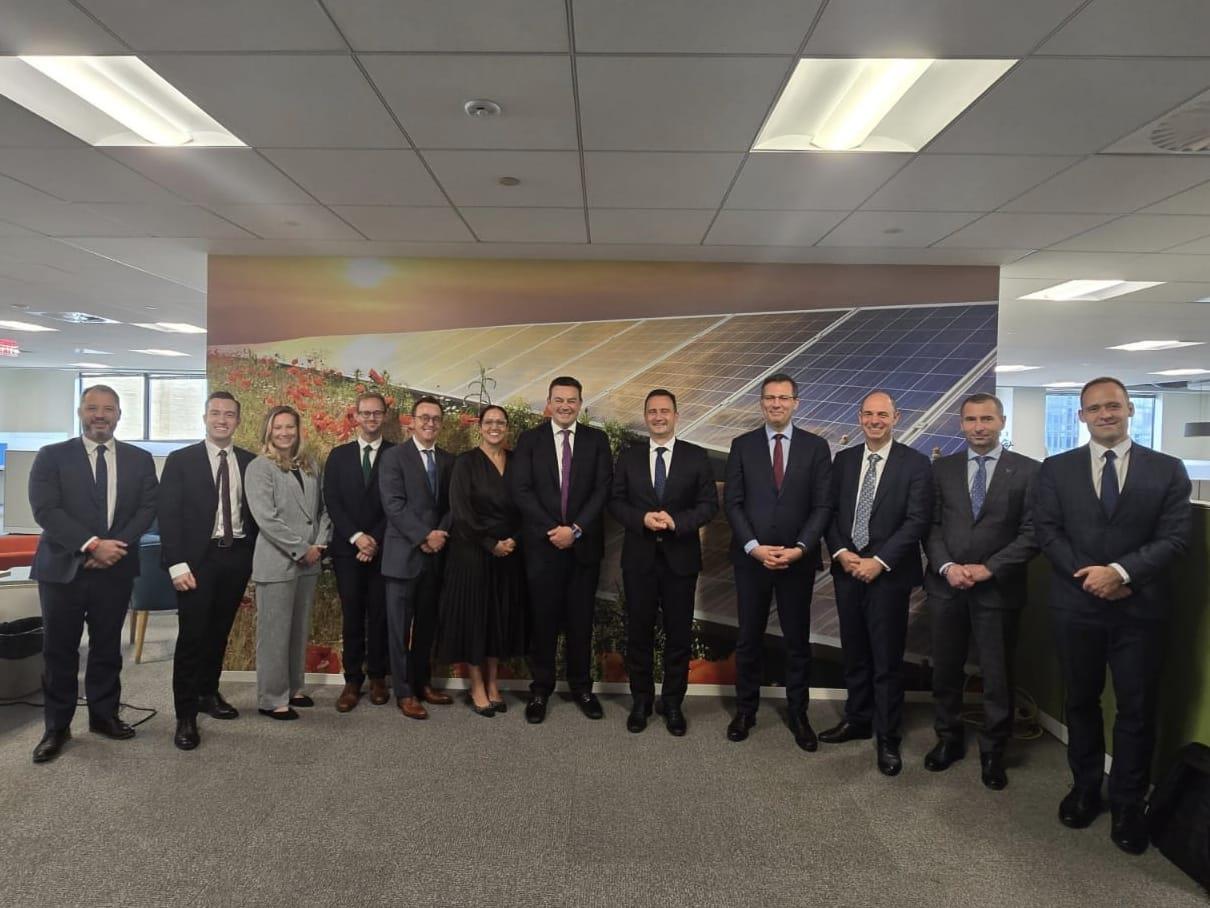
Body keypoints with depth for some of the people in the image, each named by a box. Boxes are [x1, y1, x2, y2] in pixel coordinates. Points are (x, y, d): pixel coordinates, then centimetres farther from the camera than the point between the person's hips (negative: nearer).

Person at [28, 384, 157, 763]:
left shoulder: (139, 459, 7)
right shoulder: (51, 456, 0)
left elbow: (147, 508, 1)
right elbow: (45, 510, -10)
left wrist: (116, 545, -12)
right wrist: (92, 544, -19)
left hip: (116, 567, 2)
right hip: (63, 567, -2)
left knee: (107, 647, 11)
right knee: (59, 650, 5)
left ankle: (104, 715, 25)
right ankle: (57, 727, 18)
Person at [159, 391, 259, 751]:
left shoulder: (250, 462, 7)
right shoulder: (180, 460, -2)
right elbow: (168, 514, -6)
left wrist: (255, 556, 3)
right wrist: (177, 564, -13)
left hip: (238, 557, 3)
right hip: (198, 559, -3)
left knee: (219, 632, 14)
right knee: (192, 635, -1)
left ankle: (208, 693, 31)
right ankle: (186, 714, 8)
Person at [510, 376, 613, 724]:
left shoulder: (596, 439, 5)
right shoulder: (529, 439, 3)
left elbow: (602, 489, -3)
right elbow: (521, 490, -5)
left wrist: (575, 529, -13)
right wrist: (553, 530, -14)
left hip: (584, 543, 1)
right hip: (542, 543, -1)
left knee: (581, 619, 9)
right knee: (542, 618, 6)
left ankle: (581, 686, 23)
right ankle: (540, 688, 18)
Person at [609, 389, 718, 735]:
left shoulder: (697, 457, 2)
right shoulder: (628, 456, 6)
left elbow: (709, 505, -2)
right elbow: (615, 502, 3)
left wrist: (676, 521, -18)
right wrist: (642, 519, -15)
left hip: (680, 558, -1)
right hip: (639, 557, 1)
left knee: (679, 633, 7)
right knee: (639, 631, 9)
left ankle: (673, 703, 22)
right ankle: (641, 701, 24)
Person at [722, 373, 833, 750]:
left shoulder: (816, 446, 1)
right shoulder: (742, 445, 3)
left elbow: (823, 505, -2)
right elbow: (732, 503, -1)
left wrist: (800, 548, -13)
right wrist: (754, 547, -12)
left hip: (798, 559, 0)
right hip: (751, 558, 1)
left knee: (797, 640, 10)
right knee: (748, 638, 10)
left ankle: (798, 715, 24)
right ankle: (745, 710, 25)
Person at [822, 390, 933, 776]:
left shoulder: (916, 464, -5)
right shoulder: (843, 459, 8)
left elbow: (917, 521, -10)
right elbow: (830, 511, 8)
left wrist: (879, 562, -16)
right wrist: (840, 553, -7)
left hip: (889, 574, -4)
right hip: (847, 570, 4)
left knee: (887, 660, 4)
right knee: (854, 654, 14)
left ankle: (888, 738, 17)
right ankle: (857, 720, 30)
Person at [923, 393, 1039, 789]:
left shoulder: (1027, 470, -1)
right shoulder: (942, 468, 7)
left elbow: (1032, 532, -6)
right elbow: (931, 525, 5)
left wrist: (988, 568, -14)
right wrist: (946, 566, -10)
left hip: (997, 589, -2)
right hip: (945, 586, 2)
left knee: (997, 676, 8)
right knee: (945, 669, 13)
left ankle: (993, 752, 26)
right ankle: (949, 738, 31)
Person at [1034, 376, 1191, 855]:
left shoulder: (1168, 470, 2)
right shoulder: (1056, 469, 3)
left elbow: (1175, 536, -6)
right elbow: (1047, 531, -2)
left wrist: (1121, 572, -17)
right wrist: (1089, 576, -14)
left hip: (1140, 607, -1)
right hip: (1076, 604, 1)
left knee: (1137, 709, 7)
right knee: (1081, 702, 13)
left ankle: (1128, 803, 23)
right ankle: (1085, 788, 30)